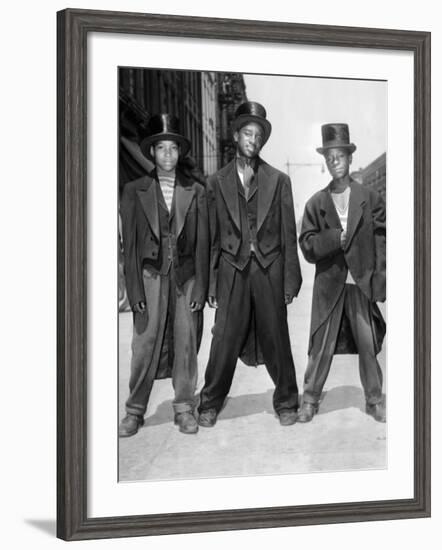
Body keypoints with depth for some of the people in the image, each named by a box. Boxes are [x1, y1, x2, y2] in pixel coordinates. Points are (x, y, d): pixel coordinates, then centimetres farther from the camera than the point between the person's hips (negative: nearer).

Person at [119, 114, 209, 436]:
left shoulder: (196, 192, 7)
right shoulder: (135, 191, 5)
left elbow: (202, 243, 5)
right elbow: (129, 243, 2)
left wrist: (201, 287, -2)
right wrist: (135, 289, -4)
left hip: (186, 277, 1)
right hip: (151, 276, -1)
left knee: (186, 344, 3)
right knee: (145, 345, -2)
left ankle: (184, 408, 14)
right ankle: (135, 411, 8)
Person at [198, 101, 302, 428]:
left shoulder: (279, 181, 5)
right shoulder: (218, 182, 7)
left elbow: (289, 234, 4)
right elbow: (211, 236, 7)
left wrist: (291, 281, -2)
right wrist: (209, 283, 3)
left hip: (269, 269, 0)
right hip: (232, 269, 0)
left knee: (276, 338, 5)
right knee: (225, 340, 1)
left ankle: (286, 402, 19)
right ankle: (211, 403, 15)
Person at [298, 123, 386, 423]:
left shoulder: (370, 198, 5)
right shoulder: (316, 203, 6)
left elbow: (382, 238, 2)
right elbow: (308, 246, 0)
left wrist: (379, 279, -7)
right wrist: (336, 238, -14)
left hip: (362, 284, 0)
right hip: (329, 285, 0)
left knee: (368, 345, 4)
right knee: (321, 345, 2)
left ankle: (375, 400, 16)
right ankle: (310, 399, 13)